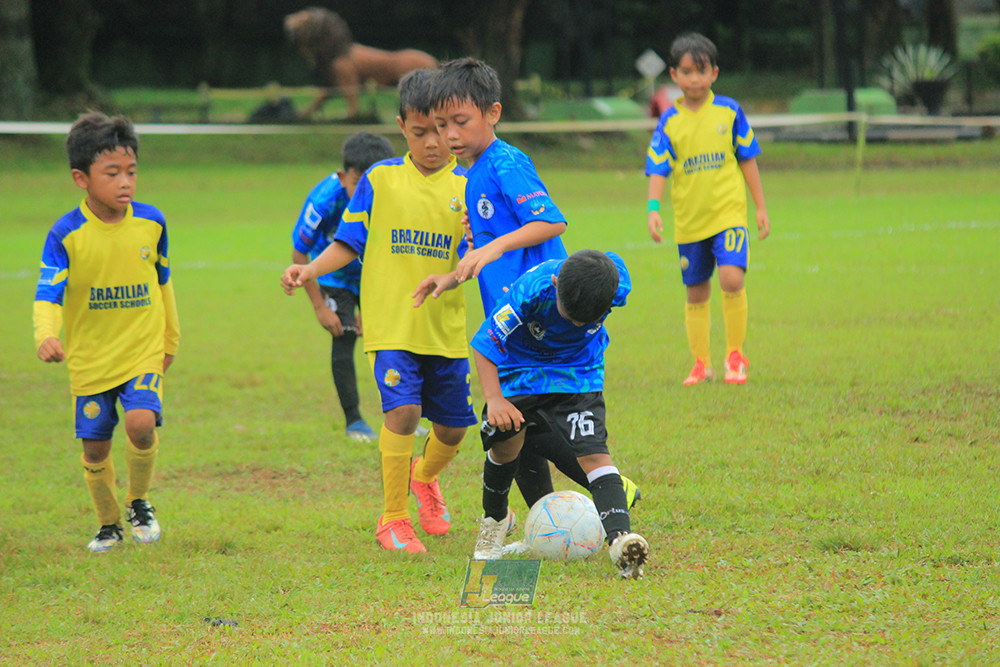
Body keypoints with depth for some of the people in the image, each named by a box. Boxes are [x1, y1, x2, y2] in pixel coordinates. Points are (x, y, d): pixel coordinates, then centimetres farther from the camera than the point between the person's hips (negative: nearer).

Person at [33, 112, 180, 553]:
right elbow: (48, 295, -20)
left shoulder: (151, 223, -4)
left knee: (141, 423, -22)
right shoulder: (65, 235, -14)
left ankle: (139, 501, 6)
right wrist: (45, 336, -41)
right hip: (89, 359, 0)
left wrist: (170, 339, 21)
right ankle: (109, 524, 30)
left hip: (143, 351, 0)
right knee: (95, 447, 6)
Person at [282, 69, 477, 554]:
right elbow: (349, 245, 7)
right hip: (391, 322, -2)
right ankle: (393, 520, -10)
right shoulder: (380, 179, 2)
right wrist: (309, 270, -7)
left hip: (446, 326, 2)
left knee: (453, 425, 10)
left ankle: (424, 478, 45)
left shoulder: (466, 187, 3)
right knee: (403, 408, -20)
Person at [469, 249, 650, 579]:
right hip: (522, 371, 0)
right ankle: (494, 519, 27)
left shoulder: (618, 286, -27)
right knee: (506, 443, -4)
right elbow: (486, 342, -25)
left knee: (594, 451, -18)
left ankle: (620, 537, -32)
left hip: (579, 375, 0)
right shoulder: (531, 291, -36)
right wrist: (494, 399, -34)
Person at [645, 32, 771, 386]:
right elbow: (658, 169, -2)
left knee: (732, 277, -20)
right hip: (689, 220, 2)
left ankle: (735, 355, -5)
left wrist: (761, 207, 9)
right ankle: (701, 363, 22)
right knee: (697, 292, 9)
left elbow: (747, 159, 8)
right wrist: (653, 208, -17)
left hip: (728, 213, -2)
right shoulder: (670, 122, 0)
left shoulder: (729, 111, 0)